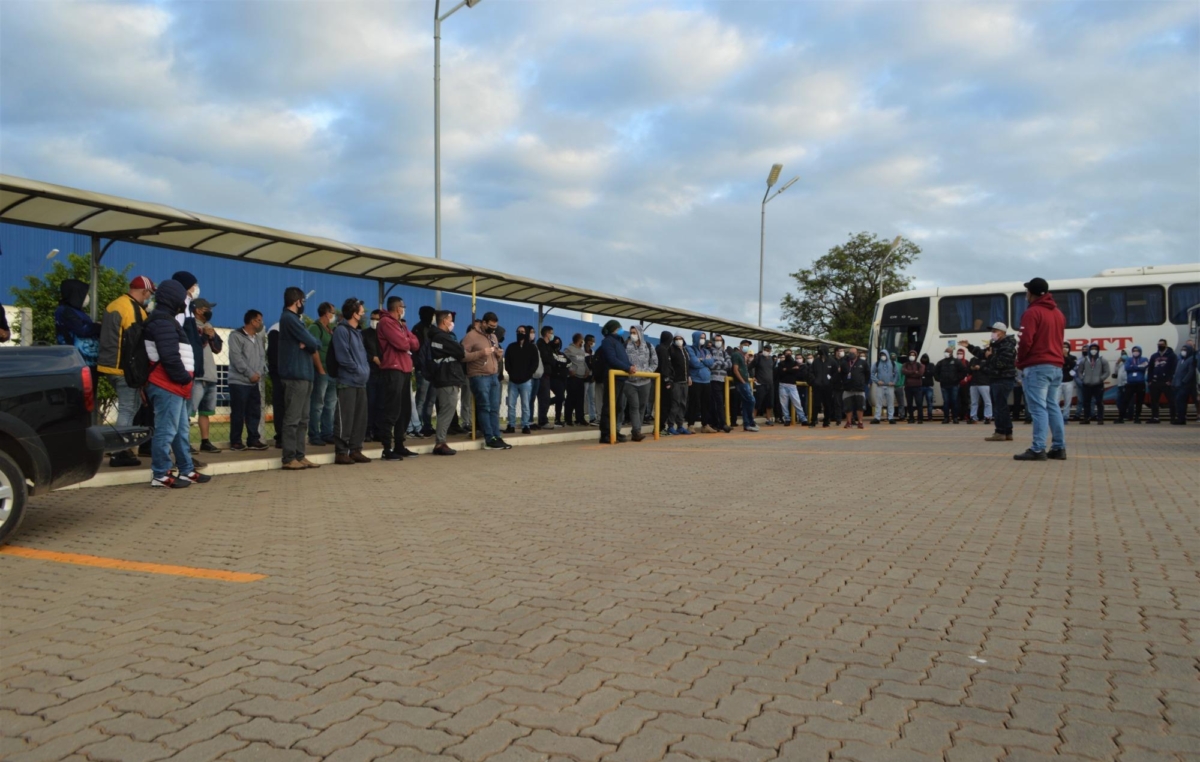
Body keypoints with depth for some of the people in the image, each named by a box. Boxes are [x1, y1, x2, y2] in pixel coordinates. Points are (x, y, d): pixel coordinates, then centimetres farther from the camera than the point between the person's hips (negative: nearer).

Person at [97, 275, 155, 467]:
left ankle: (121, 448, 20)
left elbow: (109, 336, 21)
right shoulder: (135, 310, -14)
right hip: (126, 367, -10)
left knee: (129, 406, 18)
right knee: (128, 409, -4)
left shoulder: (113, 305, 16)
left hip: (111, 365, 10)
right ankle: (120, 453, -4)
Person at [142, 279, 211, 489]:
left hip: (173, 386, 11)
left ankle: (187, 471, 23)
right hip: (167, 386, -11)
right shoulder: (163, 322, -14)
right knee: (166, 430, -7)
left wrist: (183, 379, 12)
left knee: (181, 430, 16)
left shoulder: (164, 320, 19)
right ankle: (160, 475, -2)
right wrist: (183, 377, -12)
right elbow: (170, 357, -23)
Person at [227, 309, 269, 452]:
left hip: (254, 382, 7)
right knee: (238, 413, -2)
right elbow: (236, 358, -13)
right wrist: (250, 373, -15)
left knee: (255, 412, 6)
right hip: (238, 382, -7)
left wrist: (259, 373, -5)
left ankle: (253, 440, 14)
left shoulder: (258, 338, 17)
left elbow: (262, 357, 13)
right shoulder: (236, 336, -5)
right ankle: (235, 442, 5)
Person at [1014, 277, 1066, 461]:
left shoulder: (1032, 313, -9)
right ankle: (1059, 447, 11)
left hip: (1037, 366, -9)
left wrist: (1020, 361, -3)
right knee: (1052, 406, 12)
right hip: (1056, 366, 9)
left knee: (1038, 407, -11)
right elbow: (1057, 340, 20)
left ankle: (1038, 449, -14)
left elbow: (1026, 341, -16)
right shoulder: (1058, 313, 19)